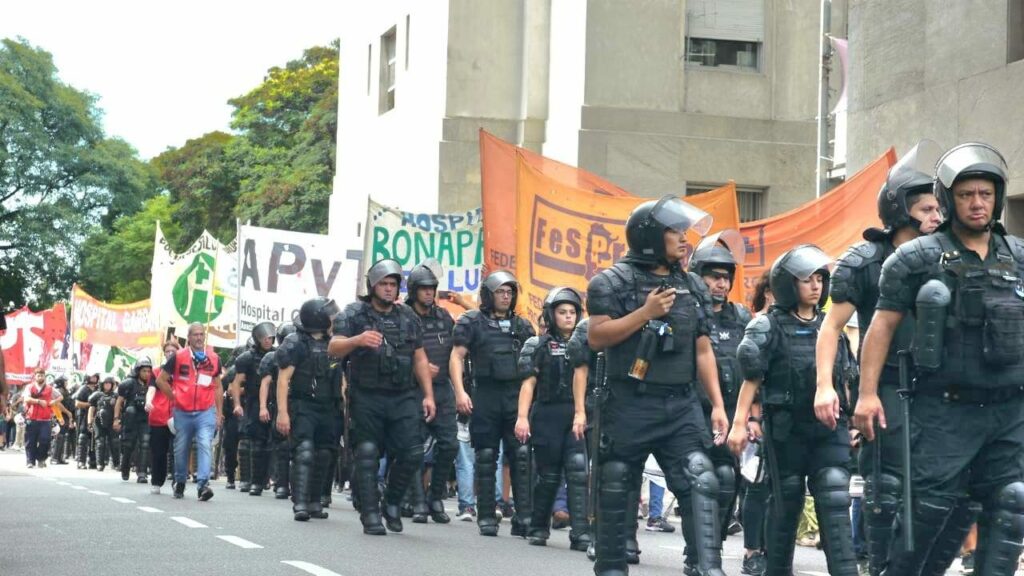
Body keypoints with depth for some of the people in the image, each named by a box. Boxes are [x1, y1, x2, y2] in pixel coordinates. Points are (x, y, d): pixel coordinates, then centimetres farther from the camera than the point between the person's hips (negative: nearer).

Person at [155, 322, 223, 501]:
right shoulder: (178, 357, 1)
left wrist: (219, 413, 11)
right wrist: (175, 397, 3)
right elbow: (161, 380, 8)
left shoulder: (214, 359, 7)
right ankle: (179, 483, 28)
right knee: (180, 449, 10)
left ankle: (203, 484, -21)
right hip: (182, 412, 0)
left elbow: (217, 387, 14)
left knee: (205, 446, -15)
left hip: (206, 412, 0)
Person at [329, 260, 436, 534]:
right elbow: (334, 348, -11)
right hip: (367, 398, -3)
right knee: (367, 456, -2)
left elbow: (420, 359, 16)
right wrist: (357, 340, -32)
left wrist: (428, 395, 8)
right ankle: (370, 515, 4)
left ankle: (392, 502, 16)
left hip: (403, 398, 3)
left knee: (413, 453, -6)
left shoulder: (409, 317, 14)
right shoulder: (354, 314, 1)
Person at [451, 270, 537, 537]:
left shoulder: (522, 325, 16)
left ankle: (523, 518, -5)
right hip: (485, 397, -2)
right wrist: (460, 391, -11)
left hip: (517, 397, 2)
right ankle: (486, 517, 8)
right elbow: (456, 357, 1)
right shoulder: (472, 322, 6)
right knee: (486, 458, 2)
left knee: (522, 456, -5)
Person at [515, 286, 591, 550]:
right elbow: (529, 383, 1)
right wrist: (522, 417, -8)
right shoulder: (539, 346, 7)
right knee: (548, 476, 3)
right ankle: (539, 528, 18)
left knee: (579, 473, -11)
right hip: (547, 416, -2)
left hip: (578, 416, 2)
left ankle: (580, 533, -14)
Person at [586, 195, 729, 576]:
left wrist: (717, 404, 8)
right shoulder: (614, 283, -4)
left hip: (682, 406, 4)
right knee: (616, 490, 6)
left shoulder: (693, 287, 13)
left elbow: (703, 350, 14)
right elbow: (596, 337, -13)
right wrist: (646, 312, -18)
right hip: (630, 405, -3)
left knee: (700, 483, -12)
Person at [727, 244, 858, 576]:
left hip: (829, 427, 3)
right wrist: (739, 424, -13)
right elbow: (751, 380, -5)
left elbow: (843, 380, 17)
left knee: (835, 504, -7)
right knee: (787, 504, 5)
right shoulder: (769, 327, -2)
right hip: (787, 428, -3)